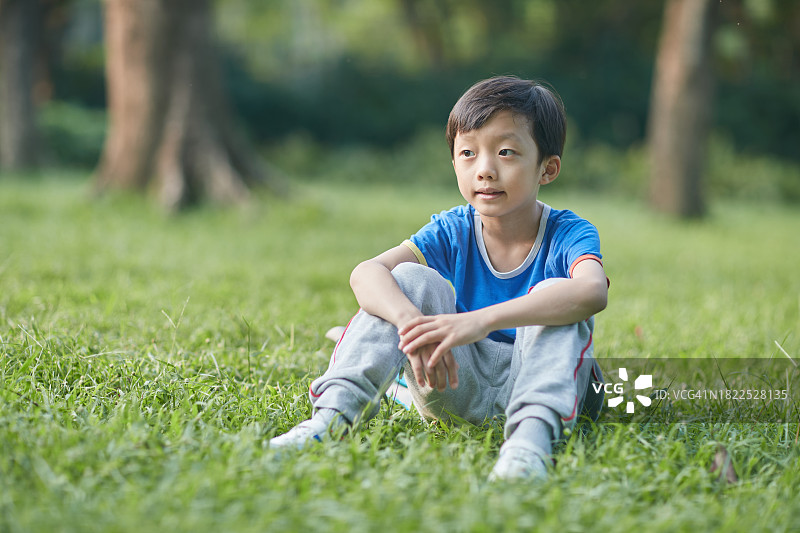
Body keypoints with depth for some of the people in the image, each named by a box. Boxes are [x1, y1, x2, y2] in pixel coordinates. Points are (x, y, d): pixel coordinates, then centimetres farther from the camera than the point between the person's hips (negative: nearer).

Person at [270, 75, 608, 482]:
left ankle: (533, 431, -52)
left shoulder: (569, 235, -12)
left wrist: (481, 319, -49)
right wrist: (411, 321, -45)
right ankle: (335, 411, -32)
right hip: (460, 387, 2)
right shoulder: (451, 232, -3)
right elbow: (366, 273, -21)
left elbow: (593, 292, -38)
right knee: (410, 278, -16)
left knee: (552, 293, -28)